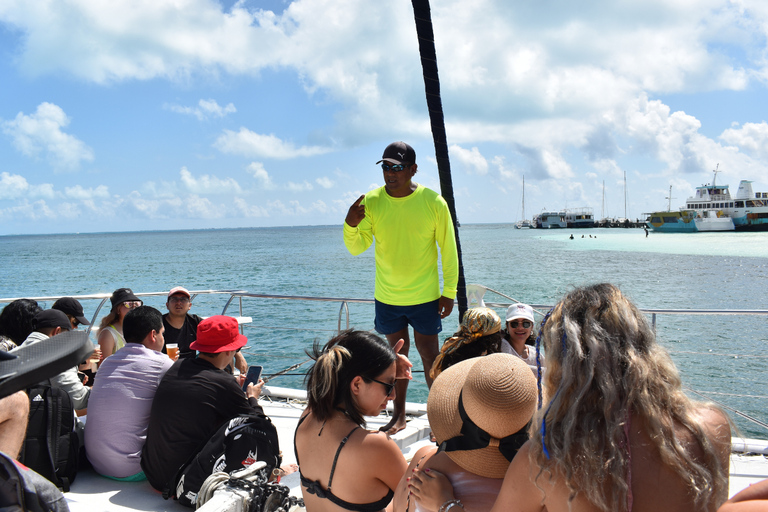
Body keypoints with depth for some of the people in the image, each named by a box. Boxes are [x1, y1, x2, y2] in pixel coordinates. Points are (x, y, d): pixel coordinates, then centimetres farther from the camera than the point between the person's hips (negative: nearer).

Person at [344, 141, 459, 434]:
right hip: (387, 297, 3)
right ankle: (399, 416, 27)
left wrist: (450, 292, -2)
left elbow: (448, 249, -3)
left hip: (425, 297, -2)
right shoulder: (372, 201, -6)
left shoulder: (433, 202, -12)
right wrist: (351, 225, -25)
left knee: (429, 356, 5)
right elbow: (356, 248, -4)